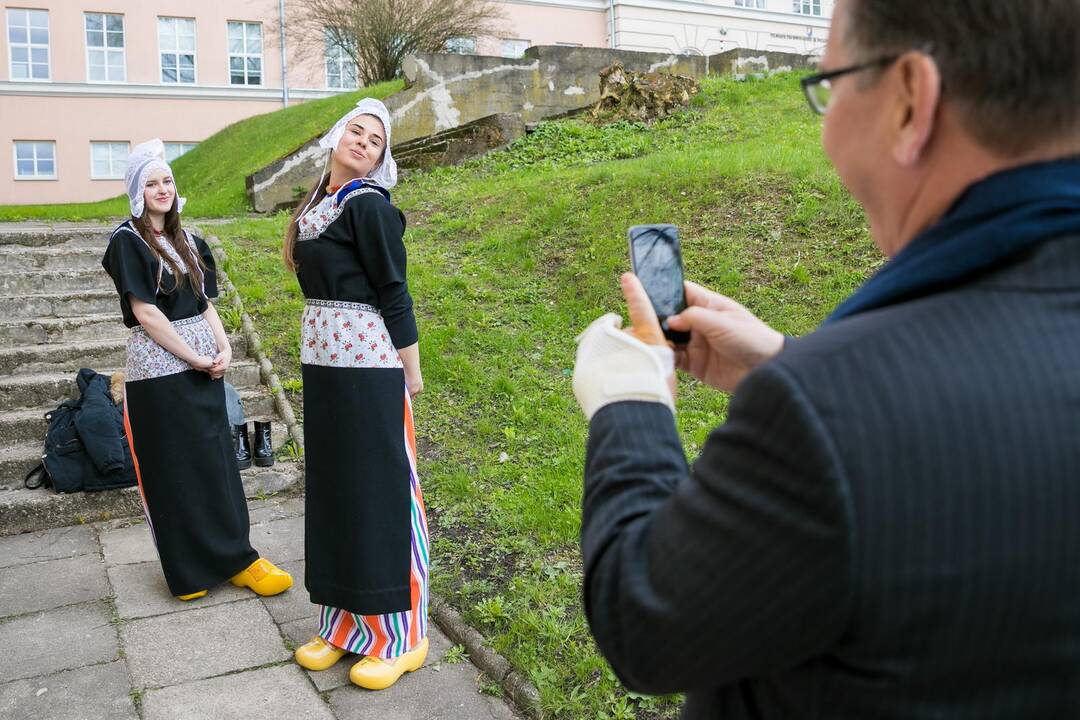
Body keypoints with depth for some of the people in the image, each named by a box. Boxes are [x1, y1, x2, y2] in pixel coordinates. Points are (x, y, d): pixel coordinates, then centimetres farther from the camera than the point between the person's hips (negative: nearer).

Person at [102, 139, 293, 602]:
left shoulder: (187, 241, 13)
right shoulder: (128, 241, -6)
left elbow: (205, 302, 12)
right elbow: (144, 311, -13)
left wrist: (223, 348, -5)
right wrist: (194, 357, -13)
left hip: (204, 366, 6)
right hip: (159, 368, -6)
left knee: (216, 462, 8)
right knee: (172, 469, 2)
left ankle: (232, 558, 16)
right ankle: (190, 571, 13)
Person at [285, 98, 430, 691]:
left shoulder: (368, 205, -9)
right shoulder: (317, 202, 14)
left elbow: (393, 293, -11)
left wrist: (412, 376, -11)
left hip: (369, 361, -8)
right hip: (321, 357, 9)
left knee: (379, 488, -1)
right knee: (332, 485, 13)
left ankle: (397, 636, 13)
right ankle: (344, 622, 27)